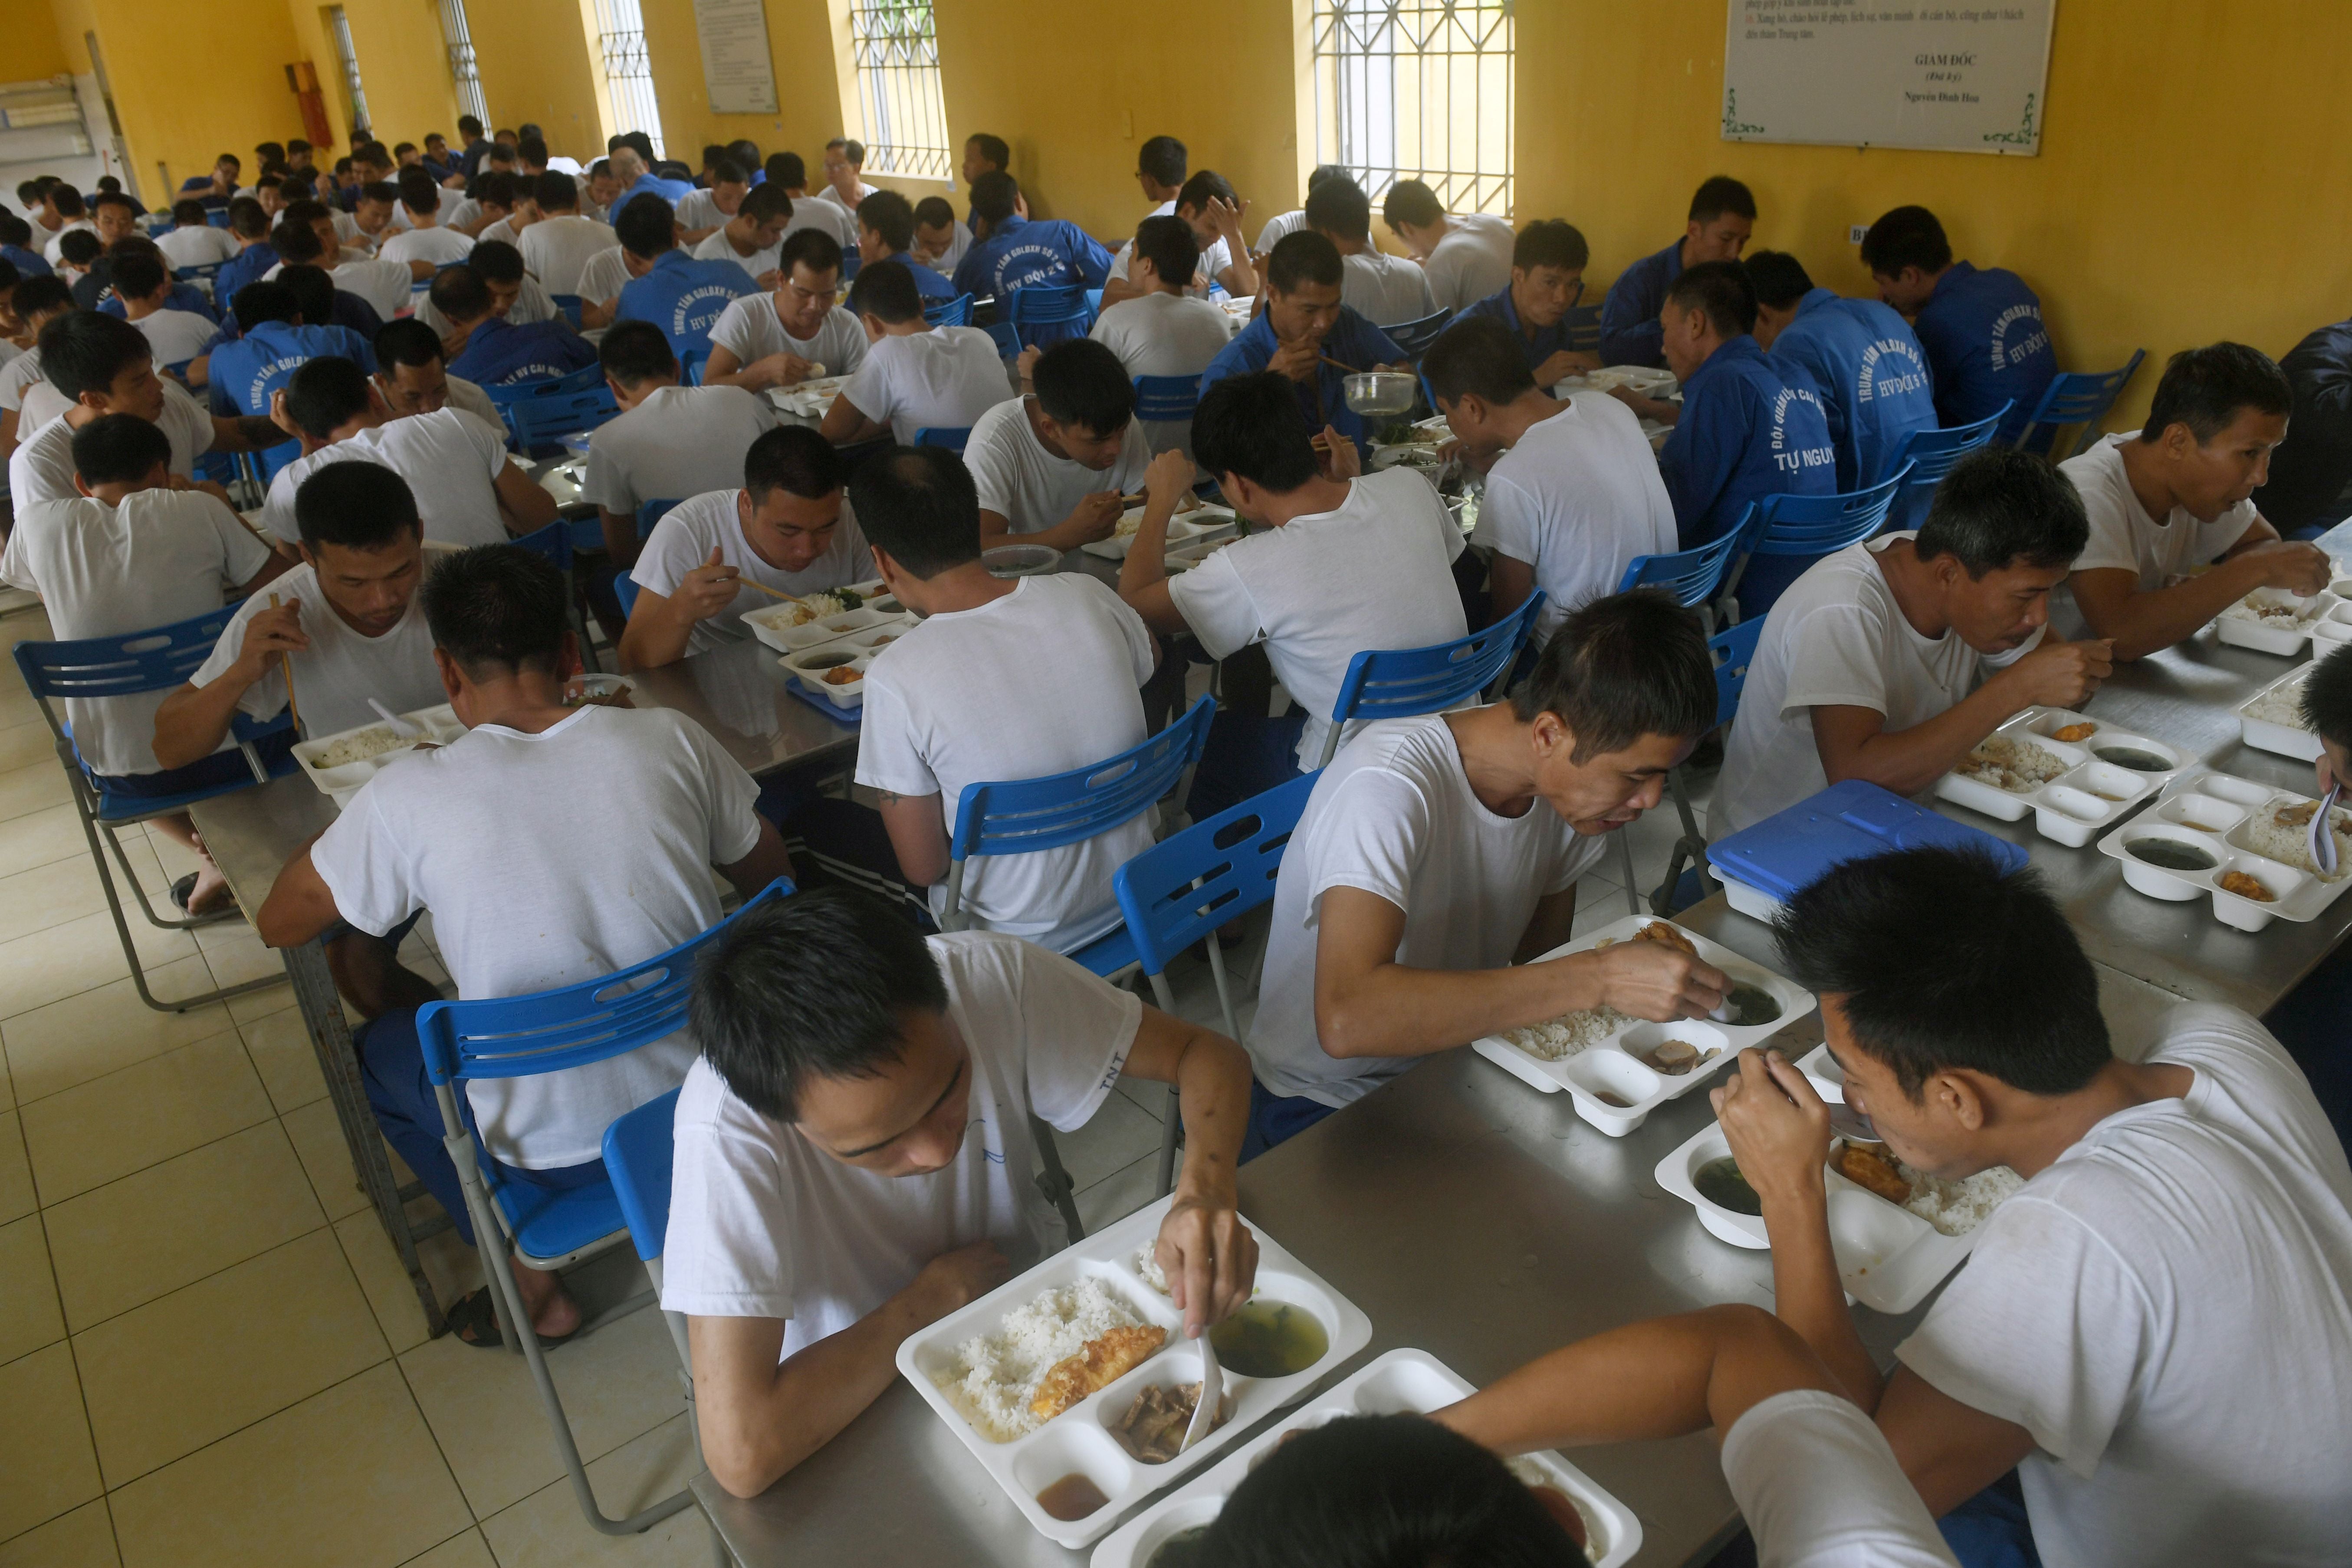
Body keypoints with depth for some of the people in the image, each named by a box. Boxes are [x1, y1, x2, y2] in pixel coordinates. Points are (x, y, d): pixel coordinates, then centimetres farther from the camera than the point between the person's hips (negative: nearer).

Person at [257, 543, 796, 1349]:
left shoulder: (411, 796, -15)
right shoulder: (671, 738, -10)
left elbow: (279, 923, 2)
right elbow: (771, 878, 6)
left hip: (551, 1153, -3)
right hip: (708, 1100, 4)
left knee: (379, 1044, 27)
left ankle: (531, 1282, 22)